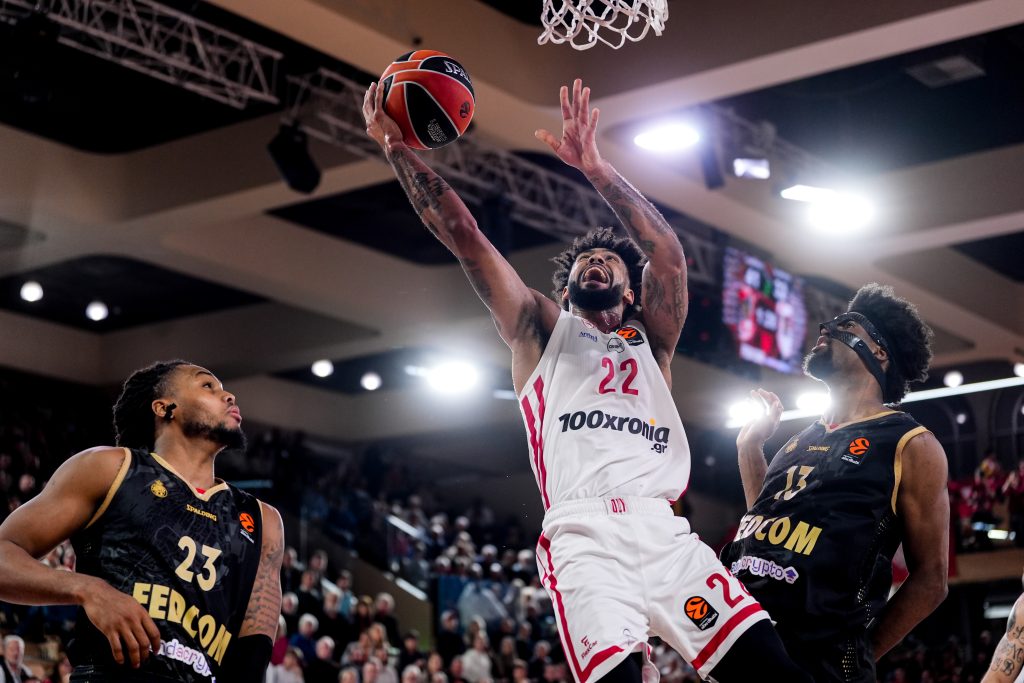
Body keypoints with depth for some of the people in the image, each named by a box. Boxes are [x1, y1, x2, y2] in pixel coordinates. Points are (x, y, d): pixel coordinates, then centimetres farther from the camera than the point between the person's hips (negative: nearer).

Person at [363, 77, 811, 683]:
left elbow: (669, 253, 9)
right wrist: (399, 150, 12)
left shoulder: (650, 339, 27)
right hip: (583, 536, -2)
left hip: (664, 530, 2)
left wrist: (596, 168, 2)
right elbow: (465, 237, 17)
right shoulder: (542, 329, 25)